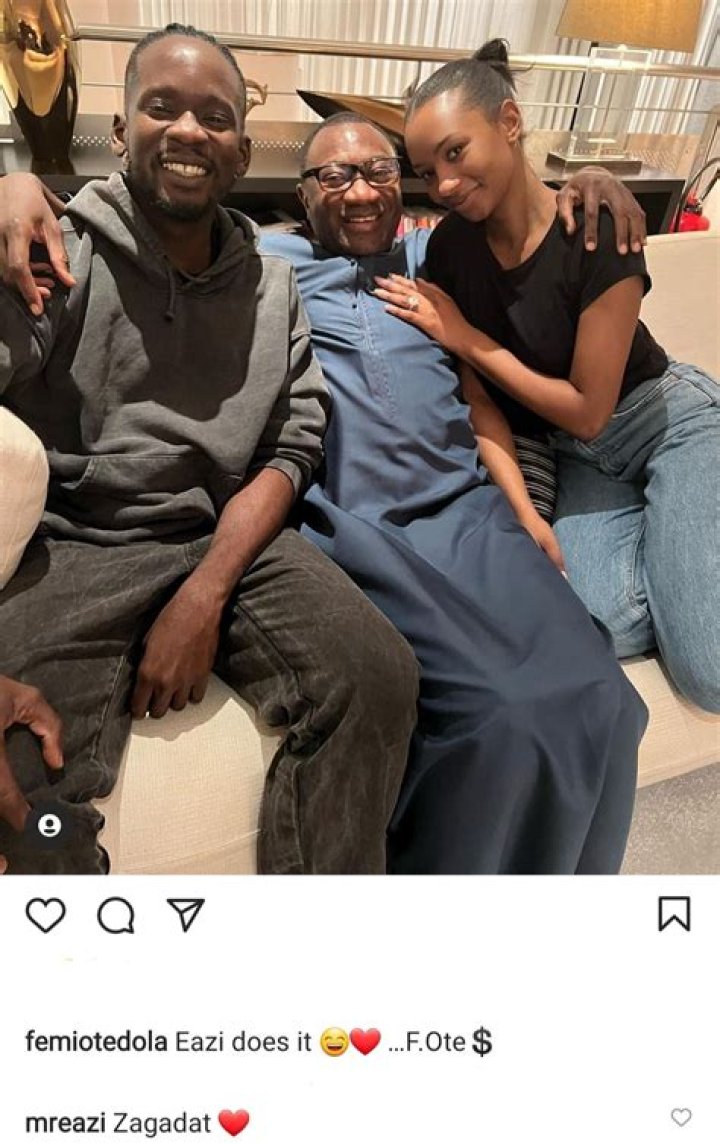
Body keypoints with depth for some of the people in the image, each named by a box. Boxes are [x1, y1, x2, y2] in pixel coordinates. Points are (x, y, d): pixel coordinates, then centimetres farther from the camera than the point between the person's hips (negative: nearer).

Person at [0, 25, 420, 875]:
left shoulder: (273, 286, 11)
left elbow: (290, 449, 4)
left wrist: (205, 597, -11)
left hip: (234, 540, 3)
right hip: (73, 545, -2)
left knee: (378, 674, -21)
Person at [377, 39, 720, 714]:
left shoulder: (598, 232, -19)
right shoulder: (450, 248, -4)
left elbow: (588, 411, -16)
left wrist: (464, 339, -15)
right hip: (578, 459, 4)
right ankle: (659, 540, 3)